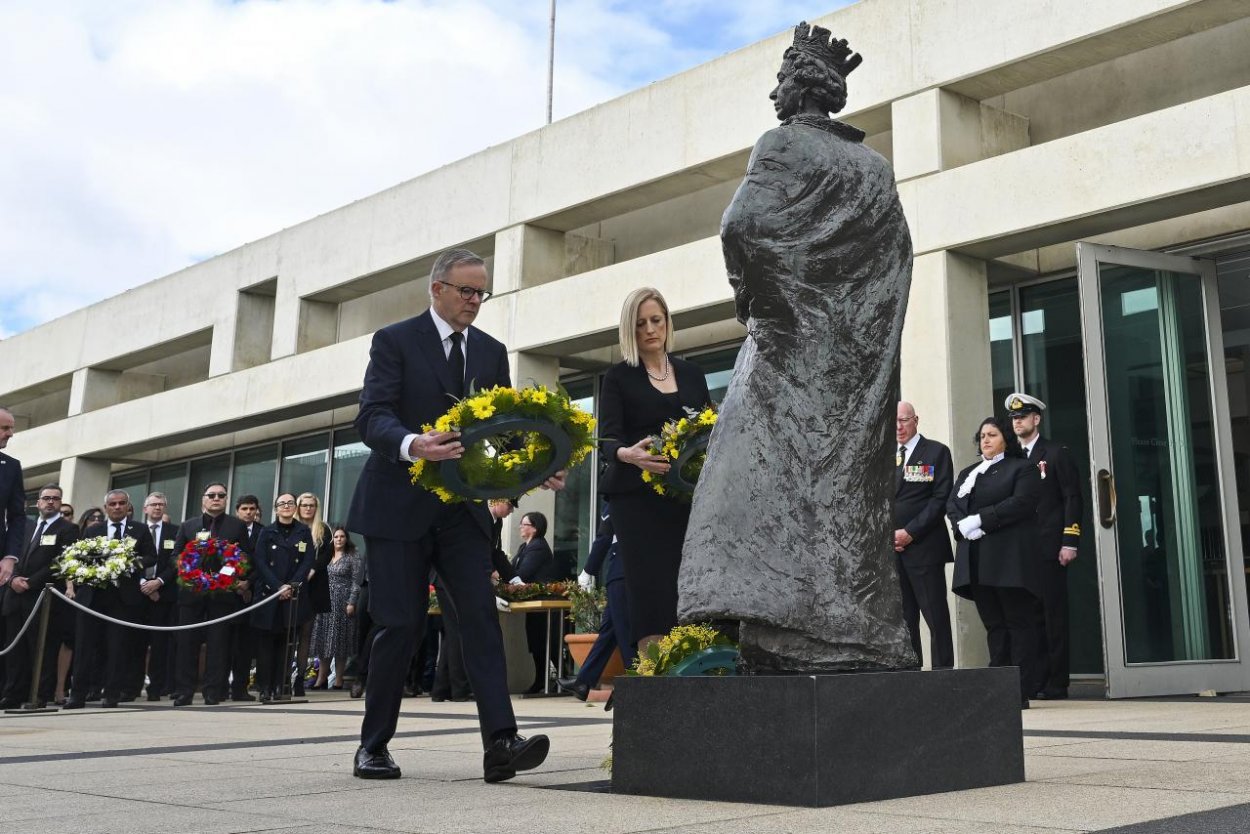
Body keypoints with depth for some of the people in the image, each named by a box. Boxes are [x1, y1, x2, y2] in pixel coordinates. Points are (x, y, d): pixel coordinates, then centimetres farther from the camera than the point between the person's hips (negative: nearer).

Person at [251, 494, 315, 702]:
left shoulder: (304, 532, 8)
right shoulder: (266, 533, 6)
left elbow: (308, 562, 2)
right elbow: (260, 562, -2)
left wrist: (291, 586, -10)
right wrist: (278, 587, -13)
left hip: (294, 595, 1)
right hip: (268, 593, -1)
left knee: (285, 642, 0)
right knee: (265, 642, -2)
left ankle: (279, 687, 2)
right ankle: (264, 688, 1)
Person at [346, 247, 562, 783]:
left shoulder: (492, 352, 11)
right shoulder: (395, 341, -3)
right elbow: (371, 417, -15)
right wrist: (413, 445, -37)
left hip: (462, 508, 4)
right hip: (400, 505, -4)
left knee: (481, 615, -8)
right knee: (400, 624, 0)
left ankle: (500, 744, -13)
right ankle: (373, 745, 16)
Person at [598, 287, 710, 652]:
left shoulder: (692, 373, 16)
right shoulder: (618, 376, 6)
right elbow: (608, 437, -5)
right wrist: (628, 454, -28)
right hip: (638, 496, -3)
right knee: (651, 591, -11)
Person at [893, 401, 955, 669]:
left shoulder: (937, 452, 3)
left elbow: (941, 498, -6)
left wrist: (910, 532, -12)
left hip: (924, 547, -4)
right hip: (890, 548, 4)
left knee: (936, 617, -3)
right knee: (902, 618, 5)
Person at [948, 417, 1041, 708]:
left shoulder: (1022, 468, 5)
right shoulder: (967, 473, 24)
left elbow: (1021, 503, -11)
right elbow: (952, 506, 12)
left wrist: (979, 520, -14)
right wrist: (963, 527, -9)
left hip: (1009, 558, -5)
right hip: (976, 561, 6)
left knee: (1017, 623, -3)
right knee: (993, 624, 6)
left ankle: (1021, 692, -3)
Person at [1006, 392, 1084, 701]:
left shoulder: (1056, 453, 2)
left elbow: (1073, 499, -2)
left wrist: (1070, 542, -11)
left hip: (1049, 548, -4)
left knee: (1053, 616, -2)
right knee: (1030, 615, 5)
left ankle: (1056, 684, 3)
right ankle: (1036, 681, 10)